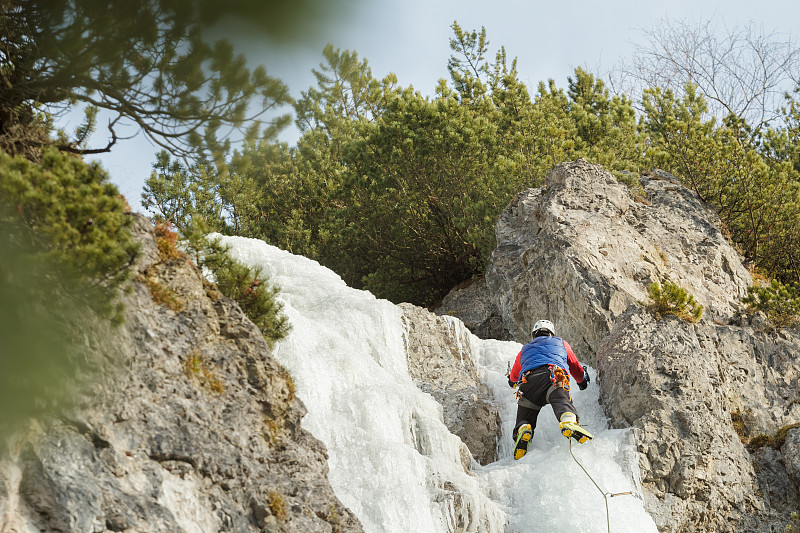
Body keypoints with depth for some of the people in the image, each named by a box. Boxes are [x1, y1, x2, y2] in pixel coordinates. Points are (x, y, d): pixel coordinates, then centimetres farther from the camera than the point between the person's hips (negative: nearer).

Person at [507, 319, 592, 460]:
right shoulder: (560, 343, 38)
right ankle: (569, 422, -62)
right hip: (554, 377, -2)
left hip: (528, 381, 2)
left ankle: (523, 429, -29)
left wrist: (513, 382, 79)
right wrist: (582, 381, 72)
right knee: (562, 401, -27)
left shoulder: (524, 350, 41)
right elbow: (576, 368, 50)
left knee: (524, 420, 8)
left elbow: (513, 377, 55)